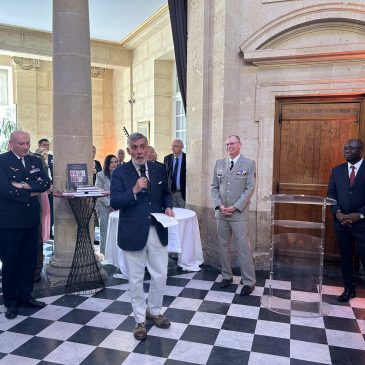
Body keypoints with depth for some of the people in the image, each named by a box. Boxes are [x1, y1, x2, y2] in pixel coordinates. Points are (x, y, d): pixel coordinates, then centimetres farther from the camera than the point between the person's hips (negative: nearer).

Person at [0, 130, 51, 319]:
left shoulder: (35, 160, 10)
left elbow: (46, 183, -1)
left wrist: (25, 185, -15)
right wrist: (31, 193, -10)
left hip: (31, 219, 5)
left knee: (29, 259, 12)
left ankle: (25, 295, 28)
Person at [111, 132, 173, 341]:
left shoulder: (159, 170, 5)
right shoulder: (120, 173, -6)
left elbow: (166, 194, 17)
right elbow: (114, 203, -13)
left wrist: (168, 207, -3)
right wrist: (134, 190, -26)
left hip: (157, 231, 3)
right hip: (133, 233, -3)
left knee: (160, 276, 12)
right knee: (136, 280, 10)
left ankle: (154, 311, 37)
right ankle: (140, 320, 28)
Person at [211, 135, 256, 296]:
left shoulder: (249, 164, -1)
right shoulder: (219, 164, 10)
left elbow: (250, 188, -6)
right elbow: (214, 187, 10)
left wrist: (235, 207, -13)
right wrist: (219, 205, -6)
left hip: (239, 213, -4)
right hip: (221, 213, 4)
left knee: (243, 248, -2)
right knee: (223, 246, 11)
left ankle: (249, 282, 8)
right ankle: (227, 276, 26)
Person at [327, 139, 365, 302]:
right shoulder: (337, 170, 8)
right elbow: (331, 194, 8)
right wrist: (337, 213, -7)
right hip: (341, 222, 4)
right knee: (345, 257, 12)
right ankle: (349, 289, 25)